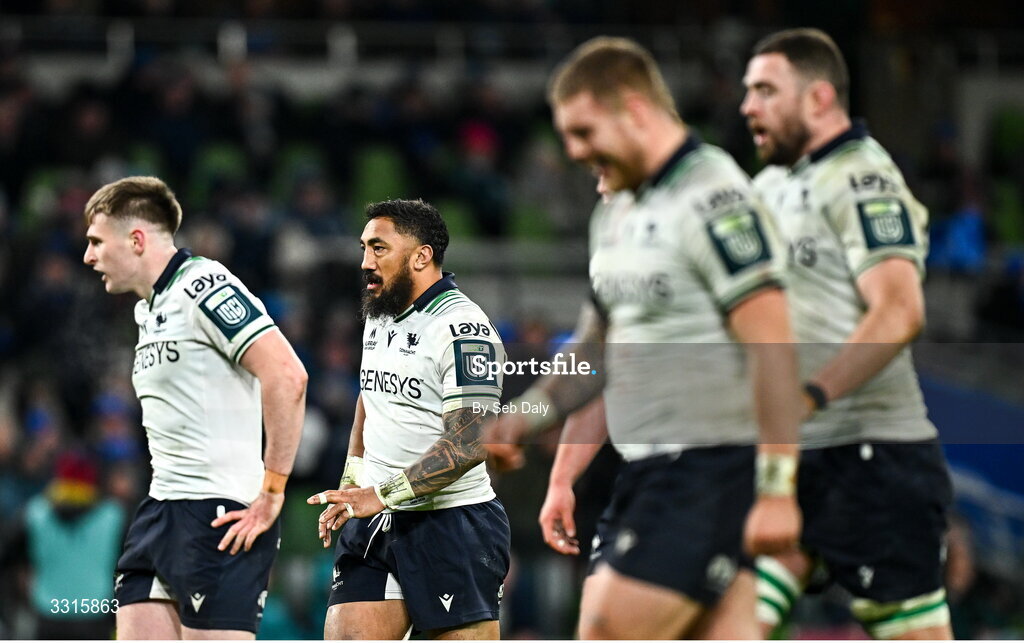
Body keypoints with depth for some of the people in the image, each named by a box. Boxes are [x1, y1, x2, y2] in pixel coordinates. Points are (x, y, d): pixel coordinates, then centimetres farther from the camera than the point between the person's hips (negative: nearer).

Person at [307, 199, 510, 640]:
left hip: (451, 525, -8)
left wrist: (381, 496, -24)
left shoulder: (463, 329, -15)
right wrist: (349, 489, 17)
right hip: (374, 525, 8)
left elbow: (467, 444, -22)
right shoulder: (379, 318, 13)